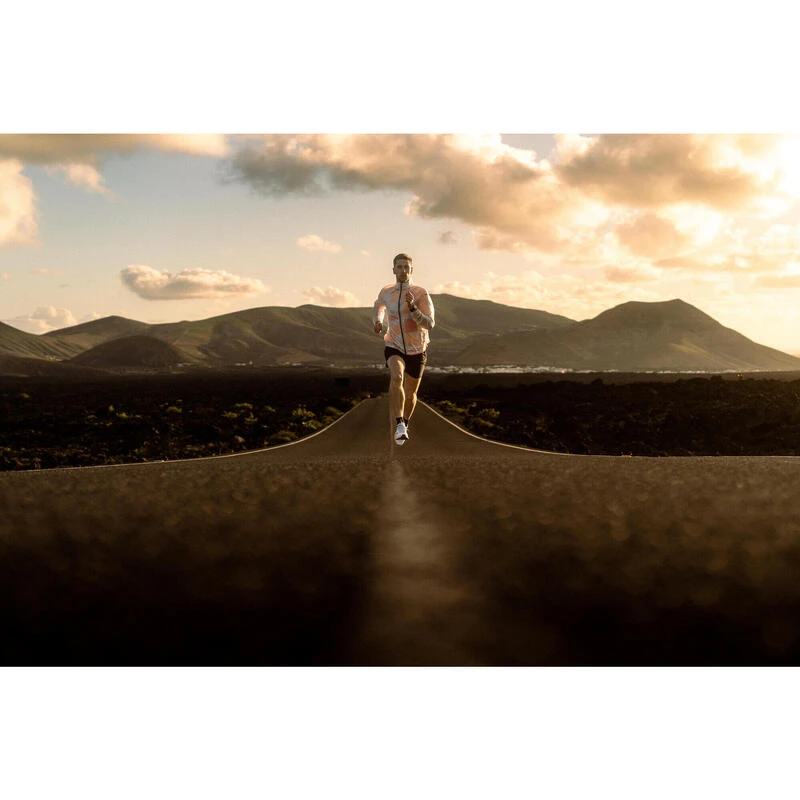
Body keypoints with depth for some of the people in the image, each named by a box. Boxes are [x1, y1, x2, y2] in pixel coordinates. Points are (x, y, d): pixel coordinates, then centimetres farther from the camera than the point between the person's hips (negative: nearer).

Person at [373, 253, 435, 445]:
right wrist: (377, 321, 3)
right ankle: (399, 426, -37)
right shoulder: (386, 292, -2)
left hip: (416, 350, 0)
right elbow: (378, 306, 24)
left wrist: (412, 307, -34)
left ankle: (405, 422, 44)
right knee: (396, 377, -32)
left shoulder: (421, 294, -13)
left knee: (410, 394, 12)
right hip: (394, 348, 0)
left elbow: (429, 325, -21)